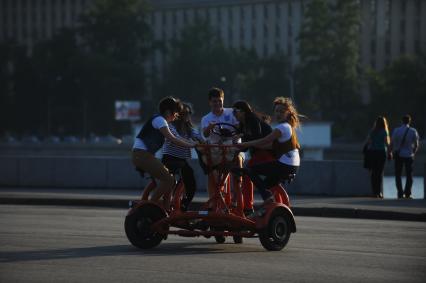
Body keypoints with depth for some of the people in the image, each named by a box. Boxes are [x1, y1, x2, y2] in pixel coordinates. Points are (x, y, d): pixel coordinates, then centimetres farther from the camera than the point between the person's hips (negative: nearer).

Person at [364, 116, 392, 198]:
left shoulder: (372, 131, 6)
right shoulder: (384, 132, -5)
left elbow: (367, 142, 3)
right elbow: (387, 143, -10)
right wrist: (389, 153, -3)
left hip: (372, 152, 3)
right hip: (381, 152, -3)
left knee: (374, 172, 8)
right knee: (380, 173, 1)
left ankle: (374, 192, 6)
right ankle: (379, 192, -5)